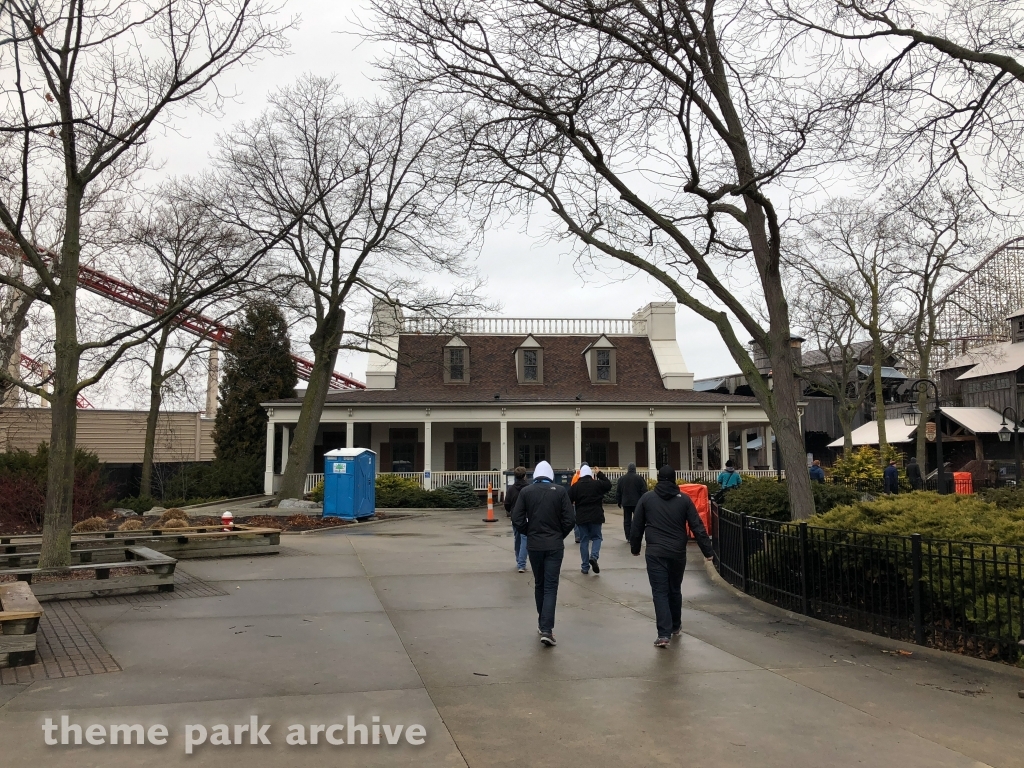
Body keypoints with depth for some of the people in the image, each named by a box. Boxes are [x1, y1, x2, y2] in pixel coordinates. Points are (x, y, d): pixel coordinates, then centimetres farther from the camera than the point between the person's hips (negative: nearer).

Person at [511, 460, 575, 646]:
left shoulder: (526, 491, -2)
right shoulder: (560, 491, -4)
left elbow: (517, 519, -5)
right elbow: (570, 519, -6)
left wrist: (529, 533, 11)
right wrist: (560, 535, 10)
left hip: (534, 545, 2)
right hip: (555, 545, -1)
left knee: (539, 584, 17)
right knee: (551, 587, 0)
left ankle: (542, 624, 27)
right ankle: (546, 629, -10)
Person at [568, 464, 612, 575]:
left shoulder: (575, 486, -1)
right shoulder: (597, 484, -3)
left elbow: (569, 502, -2)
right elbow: (609, 485, 14)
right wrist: (600, 474, 21)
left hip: (581, 518, 1)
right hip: (595, 516, -1)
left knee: (584, 540, 9)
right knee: (596, 537, 14)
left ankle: (585, 567, 9)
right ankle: (594, 556, -13)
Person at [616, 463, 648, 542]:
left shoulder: (621, 479, 5)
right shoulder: (639, 478, -4)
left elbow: (618, 492, 9)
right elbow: (644, 491, -6)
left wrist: (619, 502, 17)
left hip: (626, 503, 2)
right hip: (637, 502, -2)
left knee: (627, 521, 8)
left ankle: (628, 537, 7)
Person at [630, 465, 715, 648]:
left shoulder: (647, 498, 1)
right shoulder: (684, 499, 2)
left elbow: (636, 526, 5)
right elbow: (697, 527, 0)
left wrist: (635, 548, 18)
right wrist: (708, 550, 3)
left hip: (655, 553, -2)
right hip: (678, 552, 2)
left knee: (660, 592, -2)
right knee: (675, 590, 19)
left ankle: (664, 634, -12)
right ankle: (675, 627, 34)